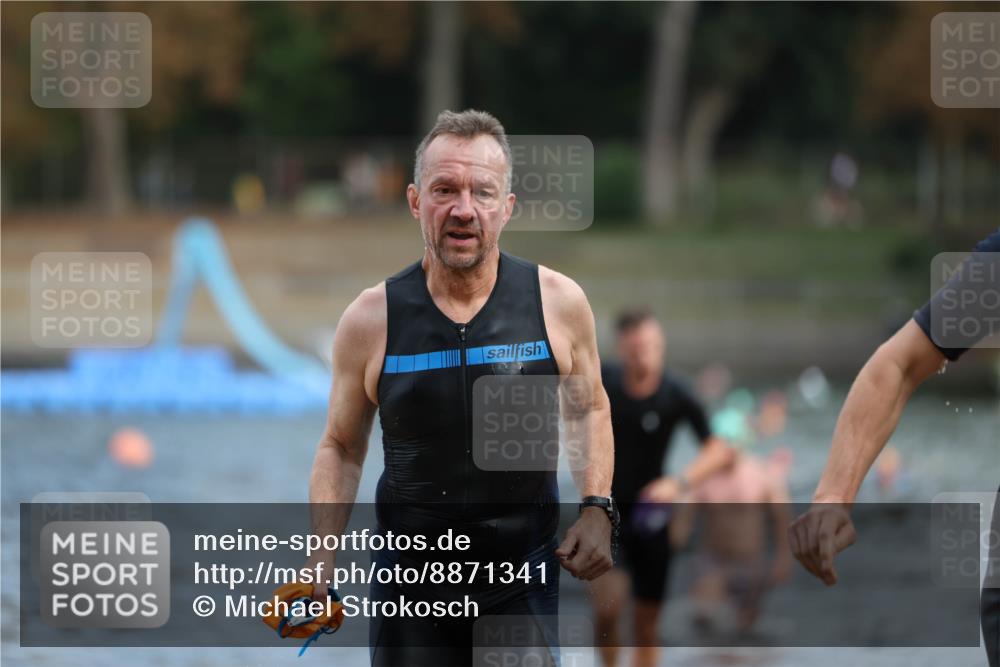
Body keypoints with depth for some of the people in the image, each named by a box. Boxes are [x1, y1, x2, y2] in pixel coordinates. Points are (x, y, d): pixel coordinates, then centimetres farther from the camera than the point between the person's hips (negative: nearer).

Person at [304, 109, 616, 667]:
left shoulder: (558, 302, -5)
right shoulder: (371, 320, -5)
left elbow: (590, 410, 12)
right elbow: (342, 447, 6)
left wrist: (597, 509, -3)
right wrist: (320, 568, -5)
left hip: (526, 578, 0)